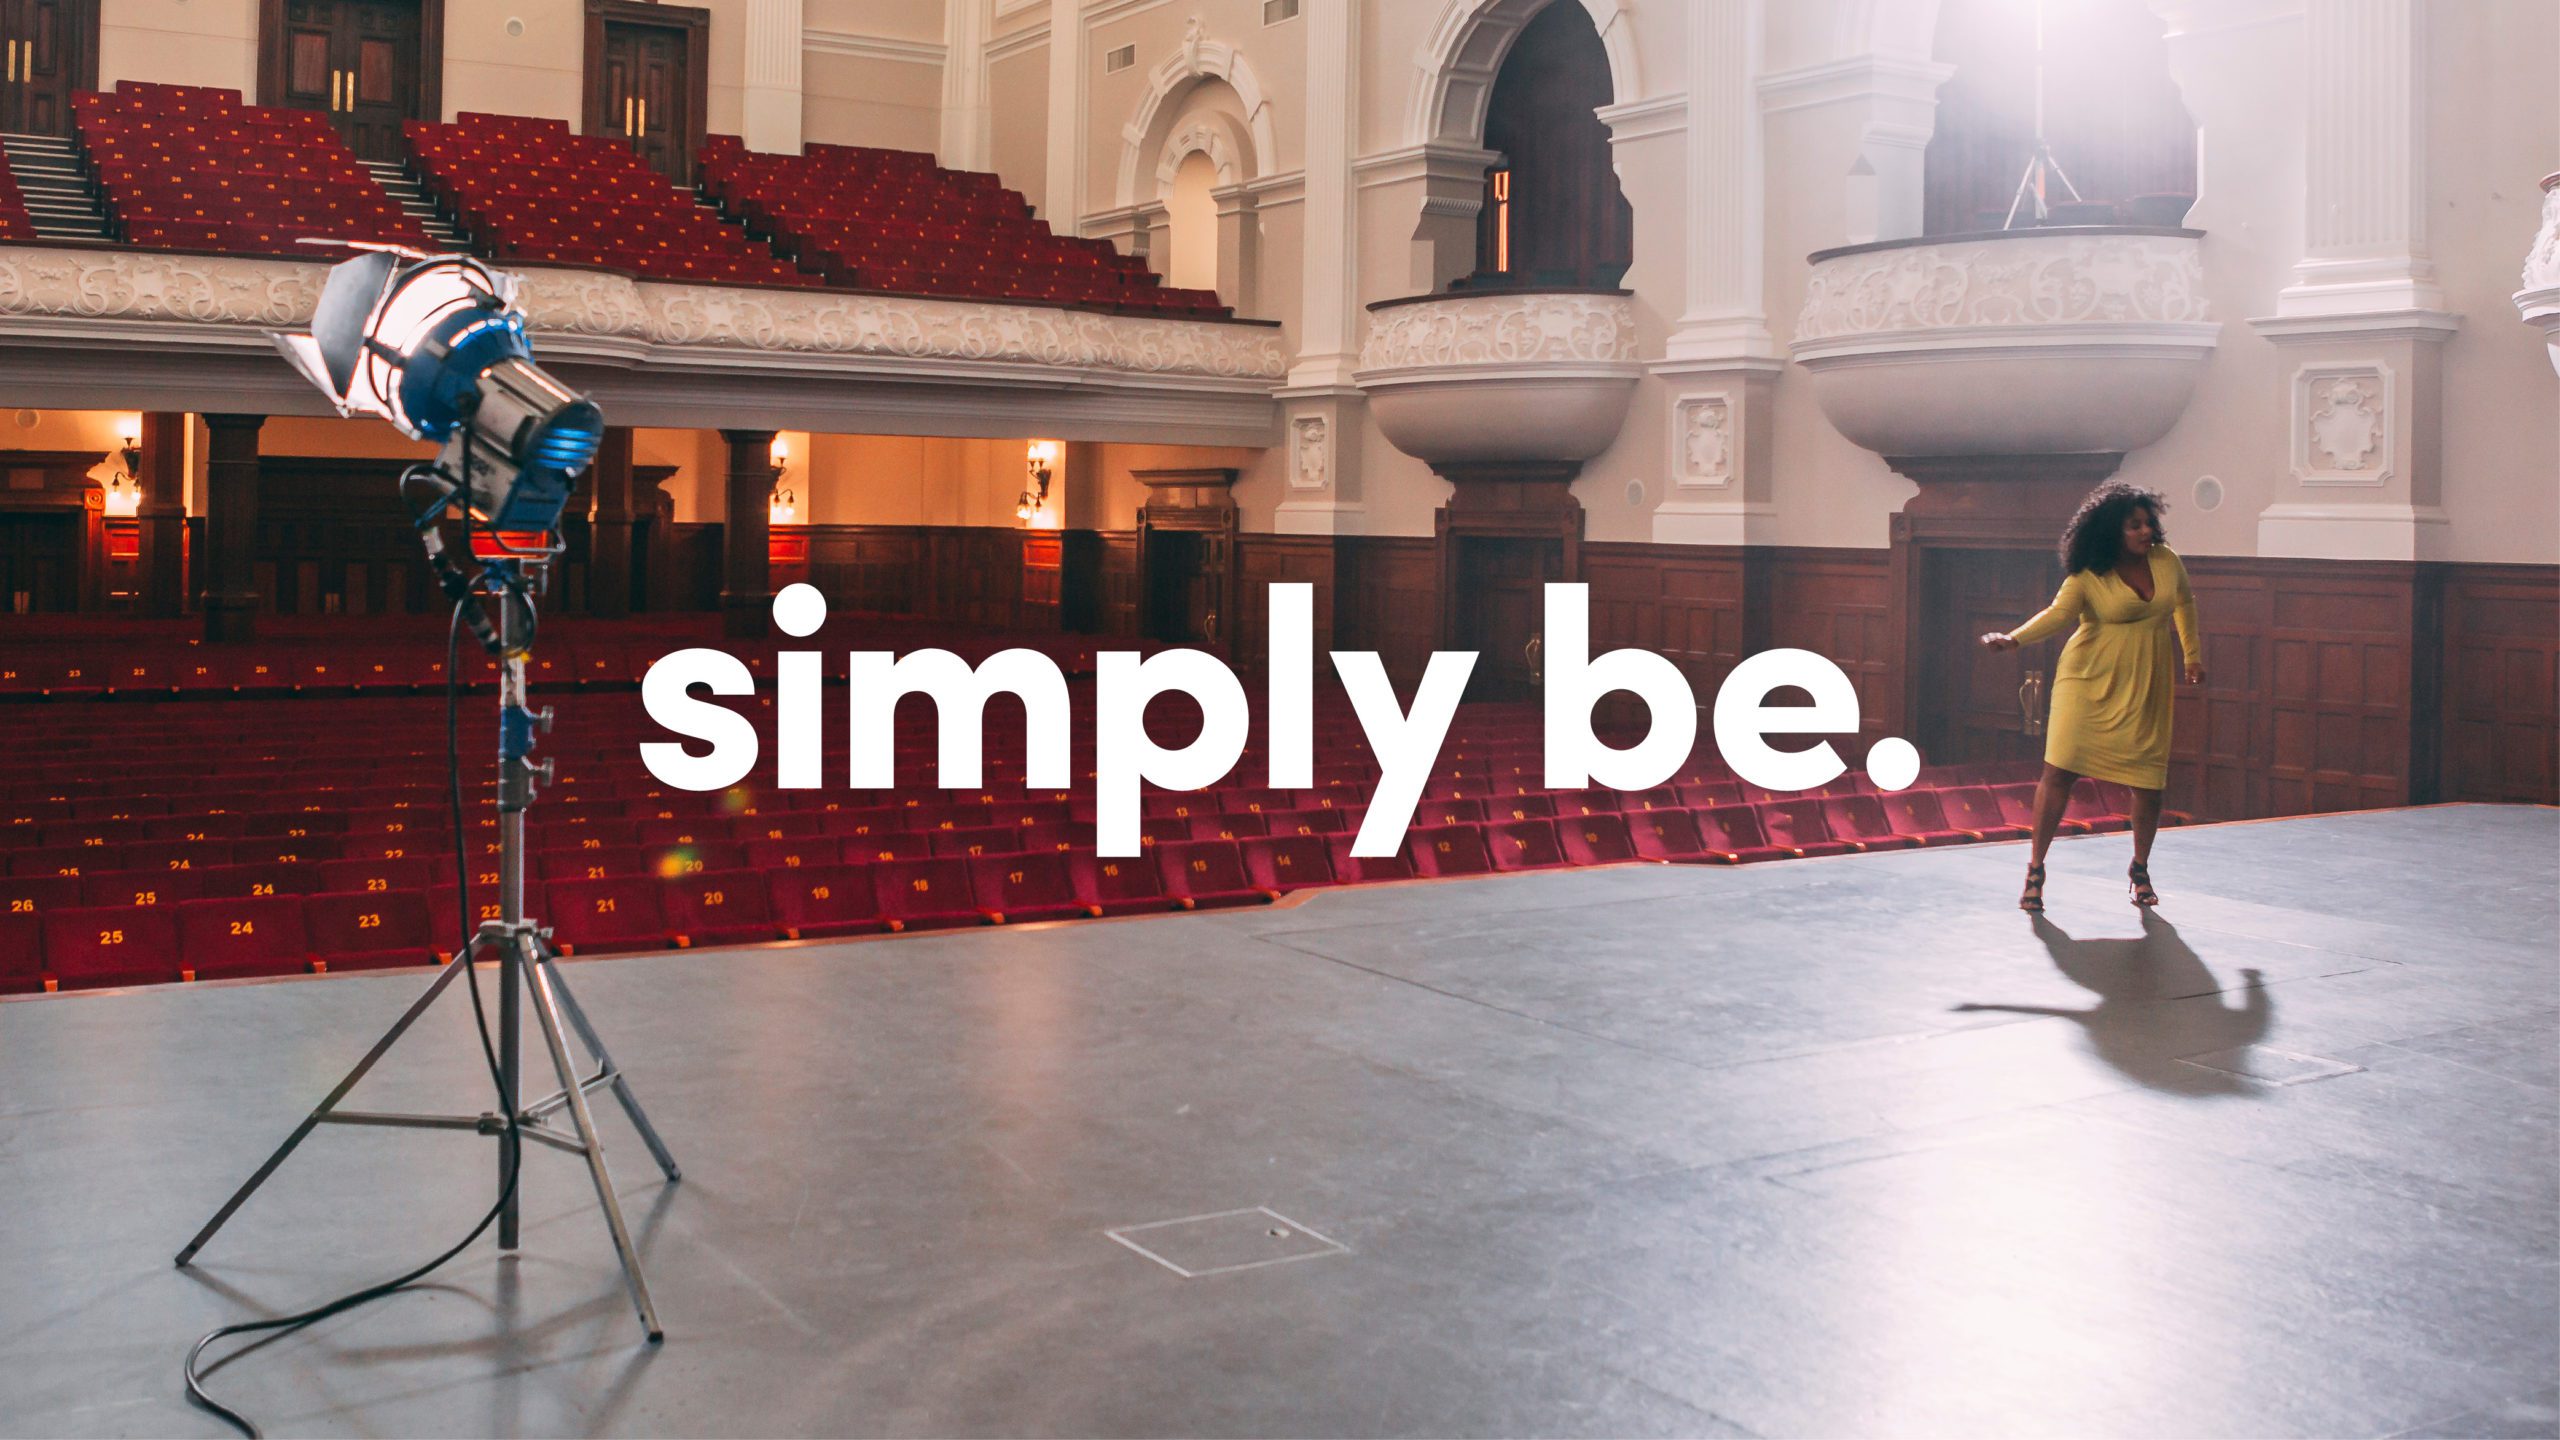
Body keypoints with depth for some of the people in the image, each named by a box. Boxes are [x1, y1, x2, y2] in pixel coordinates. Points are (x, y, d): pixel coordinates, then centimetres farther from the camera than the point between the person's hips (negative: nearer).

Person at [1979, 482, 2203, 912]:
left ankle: (2140, 870, 24)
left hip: (2146, 688, 3)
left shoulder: (2165, 560, 4)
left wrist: (2192, 655, 26)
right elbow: (2058, 613, -21)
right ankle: (2035, 869, 2)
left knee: (2149, 783, 1)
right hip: (2090, 682, -3)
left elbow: (2184, 602, 22)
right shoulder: (2088, 575, -8)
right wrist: (2014, 639, -38)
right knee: (2060, 771, -9)